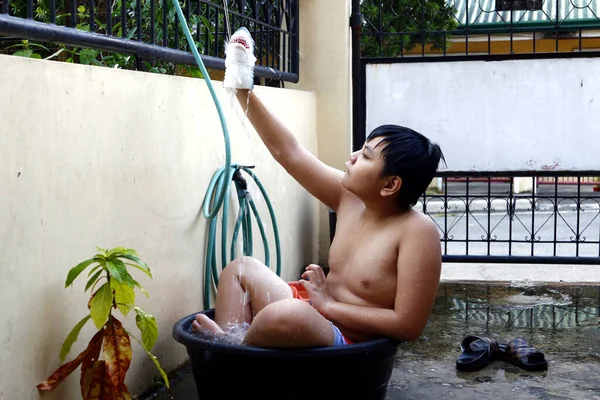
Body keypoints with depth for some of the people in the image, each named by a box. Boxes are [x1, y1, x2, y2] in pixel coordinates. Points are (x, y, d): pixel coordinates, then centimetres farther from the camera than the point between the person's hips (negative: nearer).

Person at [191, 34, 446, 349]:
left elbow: (408, 326, -24)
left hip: (349, 341, -9)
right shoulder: (349, 197, -1)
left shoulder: (417, 231, -21)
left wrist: (328, 303, -19)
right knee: (241, 268, 18)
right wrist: (244, 95, 2)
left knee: (285, 315, -38)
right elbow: (289, 153, 5)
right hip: (315, 315, 9)